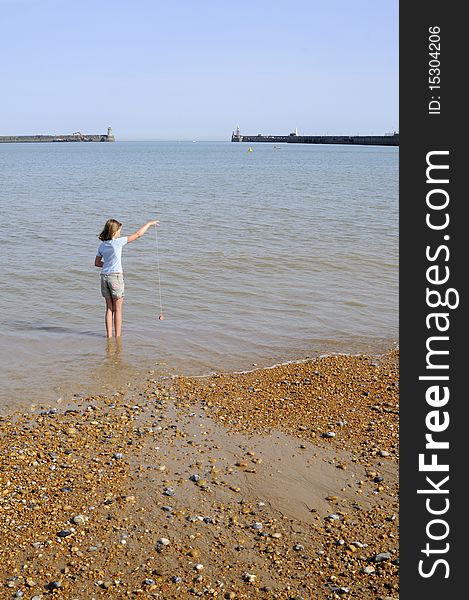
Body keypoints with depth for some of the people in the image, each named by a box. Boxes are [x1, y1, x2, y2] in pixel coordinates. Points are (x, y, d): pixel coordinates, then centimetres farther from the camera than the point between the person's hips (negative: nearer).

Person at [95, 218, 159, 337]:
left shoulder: (102, 245, 5)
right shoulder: (117, 242, -12)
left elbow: (97, 263, 14)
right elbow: (137, 234, -7)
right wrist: (149, 223, 3)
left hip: (104, 276, 5)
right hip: (116, 276, -5)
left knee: (109, 308, 12)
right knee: (117, 309, 4)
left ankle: (109, 335, 13)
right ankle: (117, 336, 9)